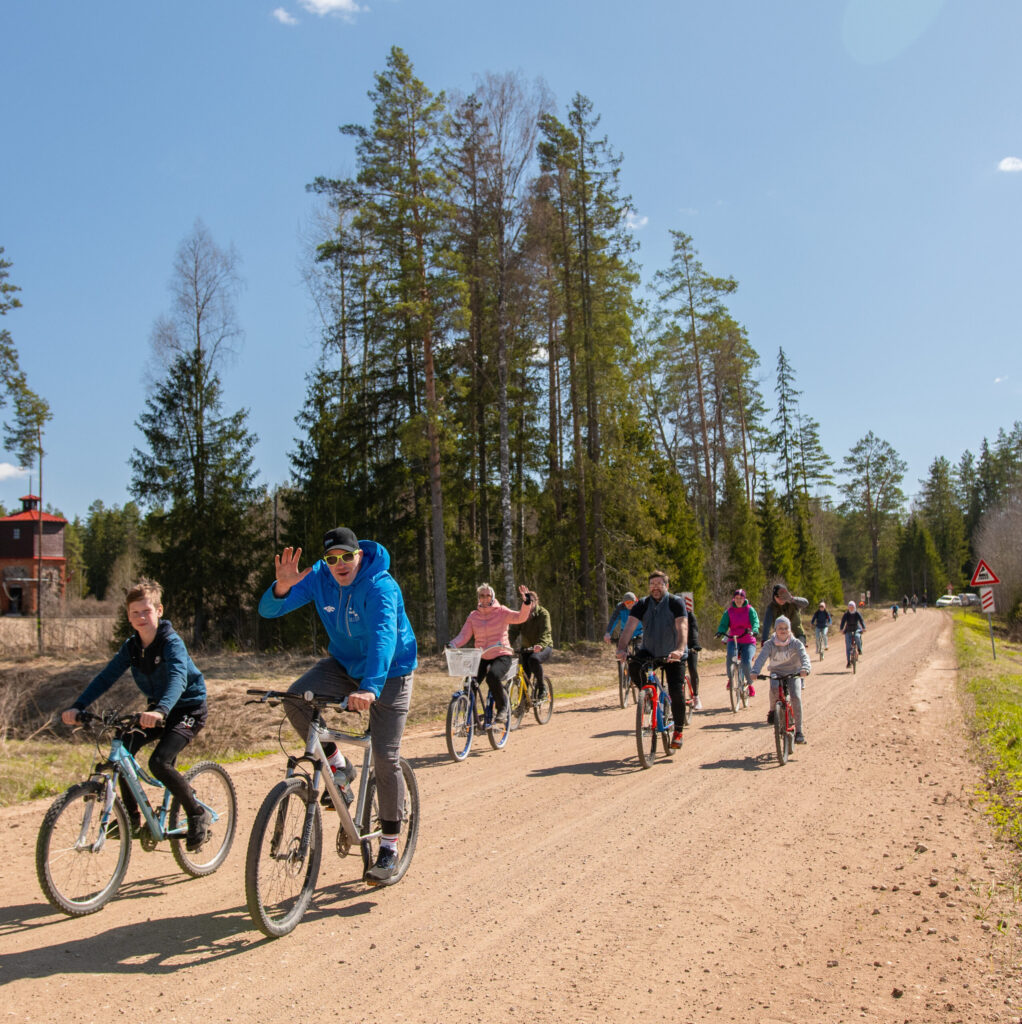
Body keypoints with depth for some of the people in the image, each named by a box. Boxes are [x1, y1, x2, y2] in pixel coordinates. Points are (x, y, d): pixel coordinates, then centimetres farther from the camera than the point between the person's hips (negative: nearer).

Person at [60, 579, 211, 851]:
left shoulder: (172, 643, -22)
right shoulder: (131, 646, -2)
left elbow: (177, 678, -38)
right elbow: (106, 677, -8)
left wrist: (161, 710, -56)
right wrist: (77, 707, -23)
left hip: (188, 708, -7)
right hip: (156, 710, 7)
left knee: (159, 762, -24)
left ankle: (198, 815, -5)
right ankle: (133, 817, 4)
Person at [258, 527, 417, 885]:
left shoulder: (380, 587, -27)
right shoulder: (319, 577, -11)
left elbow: (383, 636, -43)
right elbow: (269, 610, -15)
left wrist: (370, 688, -58)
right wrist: (283, 586, -39)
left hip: (388, 672, -5)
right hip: (343, 664, 5)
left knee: (386, 758, -7)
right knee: (295, 698, -22)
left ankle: (389, 847, 10)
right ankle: (338, 768, 0)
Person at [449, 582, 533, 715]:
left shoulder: (501, 612, -1)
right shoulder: (473, 616, 8)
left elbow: (520, 617, -16)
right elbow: (464, 635, 0)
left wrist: (526, 601, -34)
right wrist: (452, 645, -20)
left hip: (501, 656, -4)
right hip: (482, 658, 4)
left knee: (493, 677, -32)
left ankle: (502, 708, -9)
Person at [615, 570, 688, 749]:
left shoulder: (676, 603, -12)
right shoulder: (642, 605, -5)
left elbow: (682, 628, -27)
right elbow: (629, 626, -18)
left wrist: (680, 650, -46)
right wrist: (622, 648, -36)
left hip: (672, 655, -2)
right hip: (649, 652, 2)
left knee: (676, 692, -12)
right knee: (633, 667, -29)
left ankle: (678, 731, 7)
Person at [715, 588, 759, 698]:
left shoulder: (750, 610, 1)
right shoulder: (729, 611, 5)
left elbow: (755, 621, -14)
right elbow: (723, 624, -4)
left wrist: (753, 631, -36)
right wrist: (720, 631, -28)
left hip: (748, 641, -1)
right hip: (733, 640, 1)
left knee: (746, 662, -21)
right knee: (731, 654, -32)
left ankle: (750, 684, 8)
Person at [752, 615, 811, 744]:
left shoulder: (796, 643, -8)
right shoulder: (770, 644, -8)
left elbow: (804, 656, -24)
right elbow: (761, 658, -22)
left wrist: (805, 668, -47)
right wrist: (755, 672, -40)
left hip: (793, 674, 0)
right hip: (776, 673, 0)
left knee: (796, 697, -21)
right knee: (774, 687, -33)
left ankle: (799, 730, -7)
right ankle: (772, 711, -5)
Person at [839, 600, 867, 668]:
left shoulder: (858, 614, -7)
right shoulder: (846, 615, -7)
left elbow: (861, 621, -20)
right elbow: (843, 622, -18)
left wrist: (864, 628, -39)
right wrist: (841, 629, -37)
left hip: (857, 630, 0)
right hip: (848, 631, 0)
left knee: (857, 637, -35)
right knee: (848, 647, -8)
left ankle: (860, 649, -8)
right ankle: (848, 662, -3)